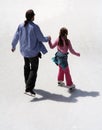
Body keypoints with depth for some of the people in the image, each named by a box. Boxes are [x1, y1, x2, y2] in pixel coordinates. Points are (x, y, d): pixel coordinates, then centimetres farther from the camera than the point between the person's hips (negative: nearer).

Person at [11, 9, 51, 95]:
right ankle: (29, 88, -9)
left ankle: (28, 84, 37)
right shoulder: (35, 27, -21)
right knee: (34, 69, 2)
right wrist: (48, 38, 9)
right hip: (33, 51, -6)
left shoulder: (21, 26, -7)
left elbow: (16, 37, 3)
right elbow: (41, 39, -13)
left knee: (27, 66, 24)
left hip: (24, 50, 6)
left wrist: (13, 46, 21)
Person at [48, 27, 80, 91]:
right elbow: (71, 51, -16)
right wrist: (77, 54, -1)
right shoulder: (67, 41, -21)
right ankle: (70, 85, 15)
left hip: (58, 56, 6)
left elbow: (52, 47, 3)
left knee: (61, 69, 27)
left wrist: (49, 41, 13)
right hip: (63, 57, -6)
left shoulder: (58, 40, -7)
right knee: (67, 71, 6)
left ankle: (60, 81, 42)